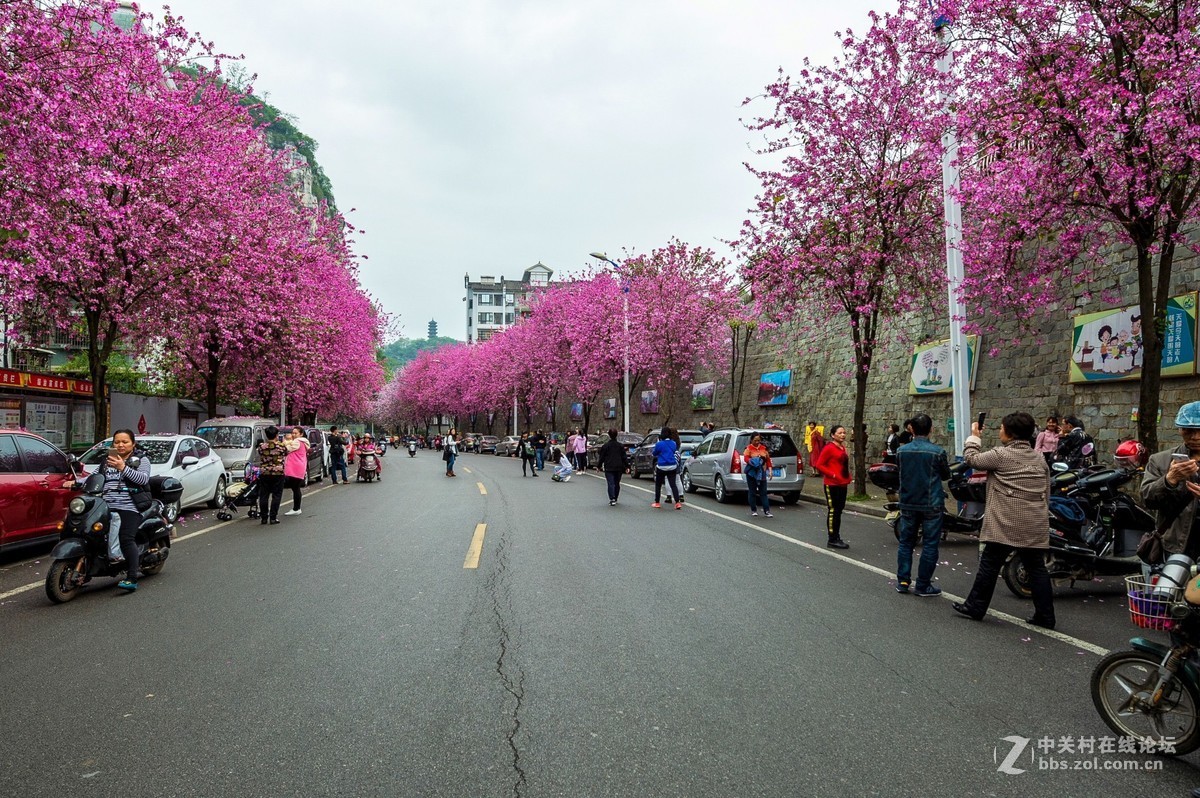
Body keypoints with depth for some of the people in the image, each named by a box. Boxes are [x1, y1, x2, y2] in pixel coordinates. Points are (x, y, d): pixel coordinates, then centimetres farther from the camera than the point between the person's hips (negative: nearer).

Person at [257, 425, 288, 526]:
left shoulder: (261, 446, -2)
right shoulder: (281, 446, -8)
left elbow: (260, 457, 11)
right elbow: (286, 453, 11)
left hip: (264, 473, 2)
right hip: (278, 473, -2)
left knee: (264, 496, 9)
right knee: (276, 496, 4)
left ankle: (264, 518, 12)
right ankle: (273, 517, 1)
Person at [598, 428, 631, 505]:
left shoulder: (605, 445, -4)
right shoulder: (620, 445, 6)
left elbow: (602, 457, -1)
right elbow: (624, 457, 5)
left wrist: (600, 466, 8)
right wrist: (627, 466, 8)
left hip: (609, 468, -4)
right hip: (619, 468, 4)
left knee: (611, 484, -8)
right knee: (617, 483, 15)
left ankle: (612, 499, -21)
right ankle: (615, 499, 23)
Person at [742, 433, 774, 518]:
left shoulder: (763, 448, 12)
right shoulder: (749, 448, 0)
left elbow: (768, 460, 13)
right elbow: (745, 458, -15)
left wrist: (770, 470, 4)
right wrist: (752, 461, -34)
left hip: (762, 473, 3)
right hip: (751, 473, -2)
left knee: (763, 492, -1)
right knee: (752, 492, 4)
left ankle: (767, 511, -3)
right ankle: (753, 510, 13)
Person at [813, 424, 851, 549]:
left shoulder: (842, 448, 13)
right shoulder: (829, 448, -12)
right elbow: (819, 465, -15)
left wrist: (848, 478, 8)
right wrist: (833, 475, -19)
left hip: (842, 484, 8)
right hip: (832, 485, -8)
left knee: (839, 511, 13)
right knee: (832, 511, -4)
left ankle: (837, 538, 21)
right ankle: (832, 540, 1)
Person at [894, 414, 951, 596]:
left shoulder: (901, 451, -4)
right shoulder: (937, 452, -13)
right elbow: (946, 475, 2)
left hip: (908, 504, 4)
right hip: (932, 504, -3)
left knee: (906, 542, 14)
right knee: (929, 545, 5)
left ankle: (903, 581, 17)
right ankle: (923, 585, 9)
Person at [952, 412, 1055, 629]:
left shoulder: (1001, 455, -9)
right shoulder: (1040, 459, 12)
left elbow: (972, 458, 0)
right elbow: (1046, 493, 15)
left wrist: (974, 436, 14)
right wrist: (1041, 517, 21)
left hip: (1006, 524, -6)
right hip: (1035, 526, 6)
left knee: (989, 564, 3)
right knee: (1036, 568, 10)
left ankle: (975, 608, 11)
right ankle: (1045, 616, 13)